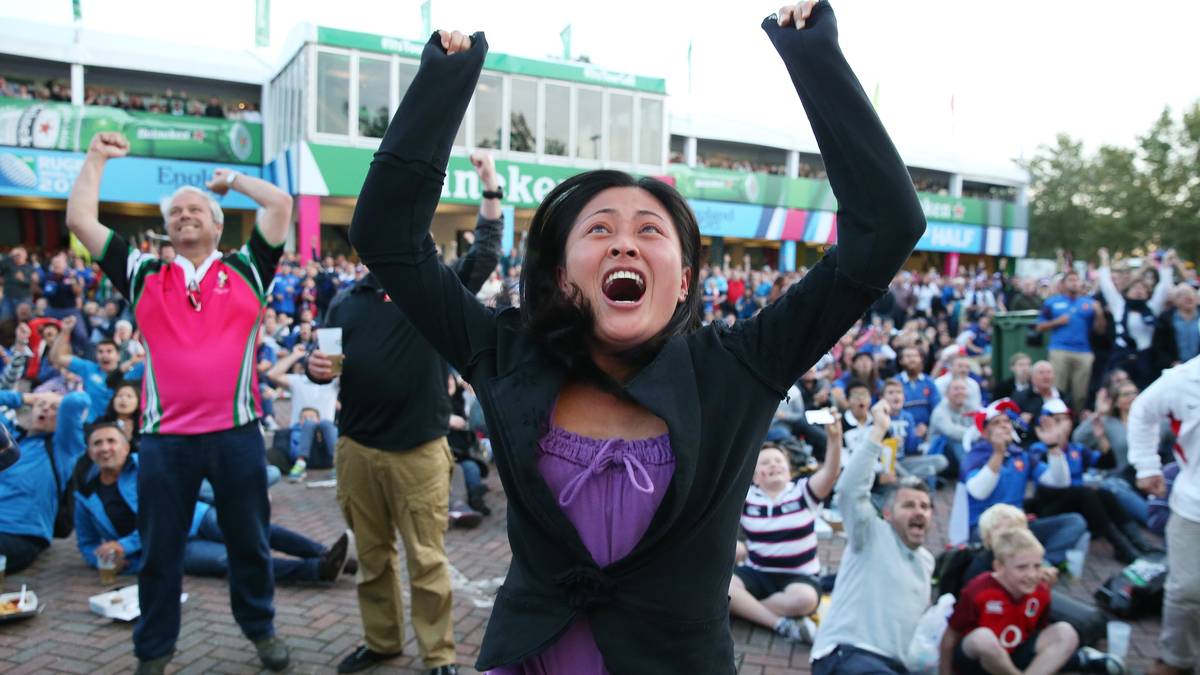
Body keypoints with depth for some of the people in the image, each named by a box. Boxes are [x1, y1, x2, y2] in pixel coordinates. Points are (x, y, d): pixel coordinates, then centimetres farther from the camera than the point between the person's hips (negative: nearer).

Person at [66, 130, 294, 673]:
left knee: (249, 541, 13)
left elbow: (281, 204, 2)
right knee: (159, 550, 12)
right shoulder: (143, 276, 10)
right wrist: (97, 157, 16)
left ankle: (260, 628, 32)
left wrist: (231, 179, 17)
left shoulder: (245, 270, 7)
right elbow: (80, 220, 8)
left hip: (237, 433, -1)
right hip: (165, 438, 1)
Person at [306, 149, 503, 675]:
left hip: (419, 450, -3)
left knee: (427, 559, 3)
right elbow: (326, 365, 16)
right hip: (357, 449, 4)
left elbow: (485, 256, -9)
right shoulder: (347, 303, 9)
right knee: (372, 557, 16)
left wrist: (490, 187, -15)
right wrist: (316, 367, -8)